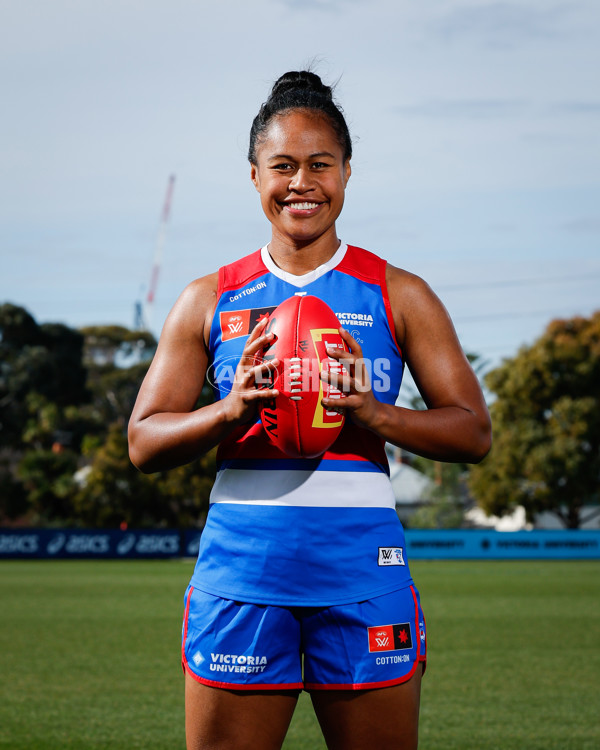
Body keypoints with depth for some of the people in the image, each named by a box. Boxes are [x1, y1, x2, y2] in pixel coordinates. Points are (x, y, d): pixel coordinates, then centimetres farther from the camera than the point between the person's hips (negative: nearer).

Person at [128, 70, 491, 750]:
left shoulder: (398, 296, 7)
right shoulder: (210, 301, 9)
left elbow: (473, 432, 5)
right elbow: (143, 443, 7)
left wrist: (375, 414, -13)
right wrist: (230, 410, -13)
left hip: (361, 573, 0)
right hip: (241, 570, 1)